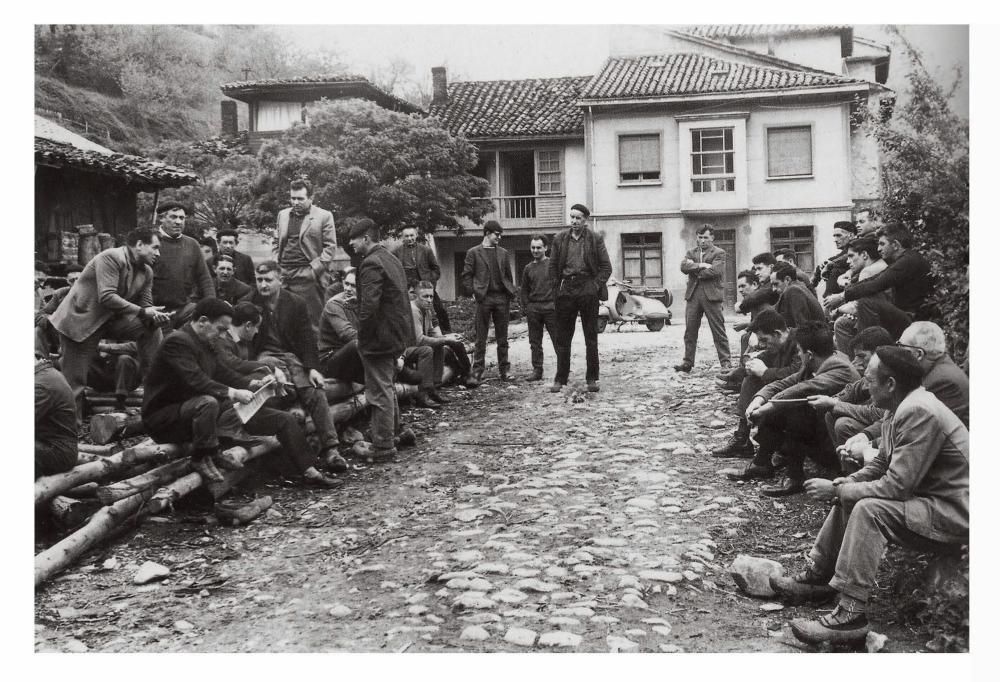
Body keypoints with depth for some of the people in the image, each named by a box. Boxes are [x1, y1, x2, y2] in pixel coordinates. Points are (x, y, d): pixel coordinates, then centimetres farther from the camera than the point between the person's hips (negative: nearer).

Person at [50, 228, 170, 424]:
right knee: (75, 381, -3)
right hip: (79, 320, -7)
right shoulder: (110, 258, -19)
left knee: (151, 328, -12)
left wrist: (155, 315, -18)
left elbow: (145, 306, 6)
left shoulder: (147, 272, 4)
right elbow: (106, 297, -28)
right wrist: (142, 312, -28)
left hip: (111, 320, 7)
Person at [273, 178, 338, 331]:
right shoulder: (283, 214, 18)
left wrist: (313, 269, -11)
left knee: (312, 322, -4)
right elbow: (276, 244, 22)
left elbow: (330, 248, -3)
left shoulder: (324, 216, 0)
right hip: (283, 275, 5)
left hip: (307, 276, -5)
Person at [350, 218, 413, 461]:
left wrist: (363, 338, -16)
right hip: (396, 335, 10)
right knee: (387, 388, 22)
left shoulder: (371, 264, -17)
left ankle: (383, 447, 3)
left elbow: (369, 306, -24)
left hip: (379, 337, -10)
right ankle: (392, 435, 34)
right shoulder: (392, 259, 14)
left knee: (379, 393, -3)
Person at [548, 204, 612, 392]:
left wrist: (596, 286, -7)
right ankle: (560, 378, 11)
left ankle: (592, 379, 10)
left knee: (591, 337, 4)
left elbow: (606, 267, 2)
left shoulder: (595, 239, 2)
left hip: (588, 290, -2)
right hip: (566, 290, 2)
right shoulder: (559, 239, 8)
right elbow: (552, 266, 11)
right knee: (562, 337, 3)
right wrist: (557, 288, 1)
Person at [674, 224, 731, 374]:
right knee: (690, 331, 4)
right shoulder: (691, 252, 18)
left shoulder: (719, 253, 4)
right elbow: (683, 266, -1)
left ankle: (725, 362, 1)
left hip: (711, 295, -4)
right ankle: (688, 362, 11)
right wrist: (700, 265, -14)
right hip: (693, 295, 4)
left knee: (718, 331, -2)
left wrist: (694, 270, -5)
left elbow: (716, 270, -14)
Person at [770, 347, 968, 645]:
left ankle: (851, 615, -26)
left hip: (953, 514, -11)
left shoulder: (919, 412, -25)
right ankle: (818, 576, 17)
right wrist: (844, 483, -2)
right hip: (926, 498, 11)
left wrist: (837, 490, -18)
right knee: (848, 497, 11)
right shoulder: (904, 408, 7)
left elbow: (895, 487, -28)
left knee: (869, 508, -28)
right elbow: (881, 466, 15)